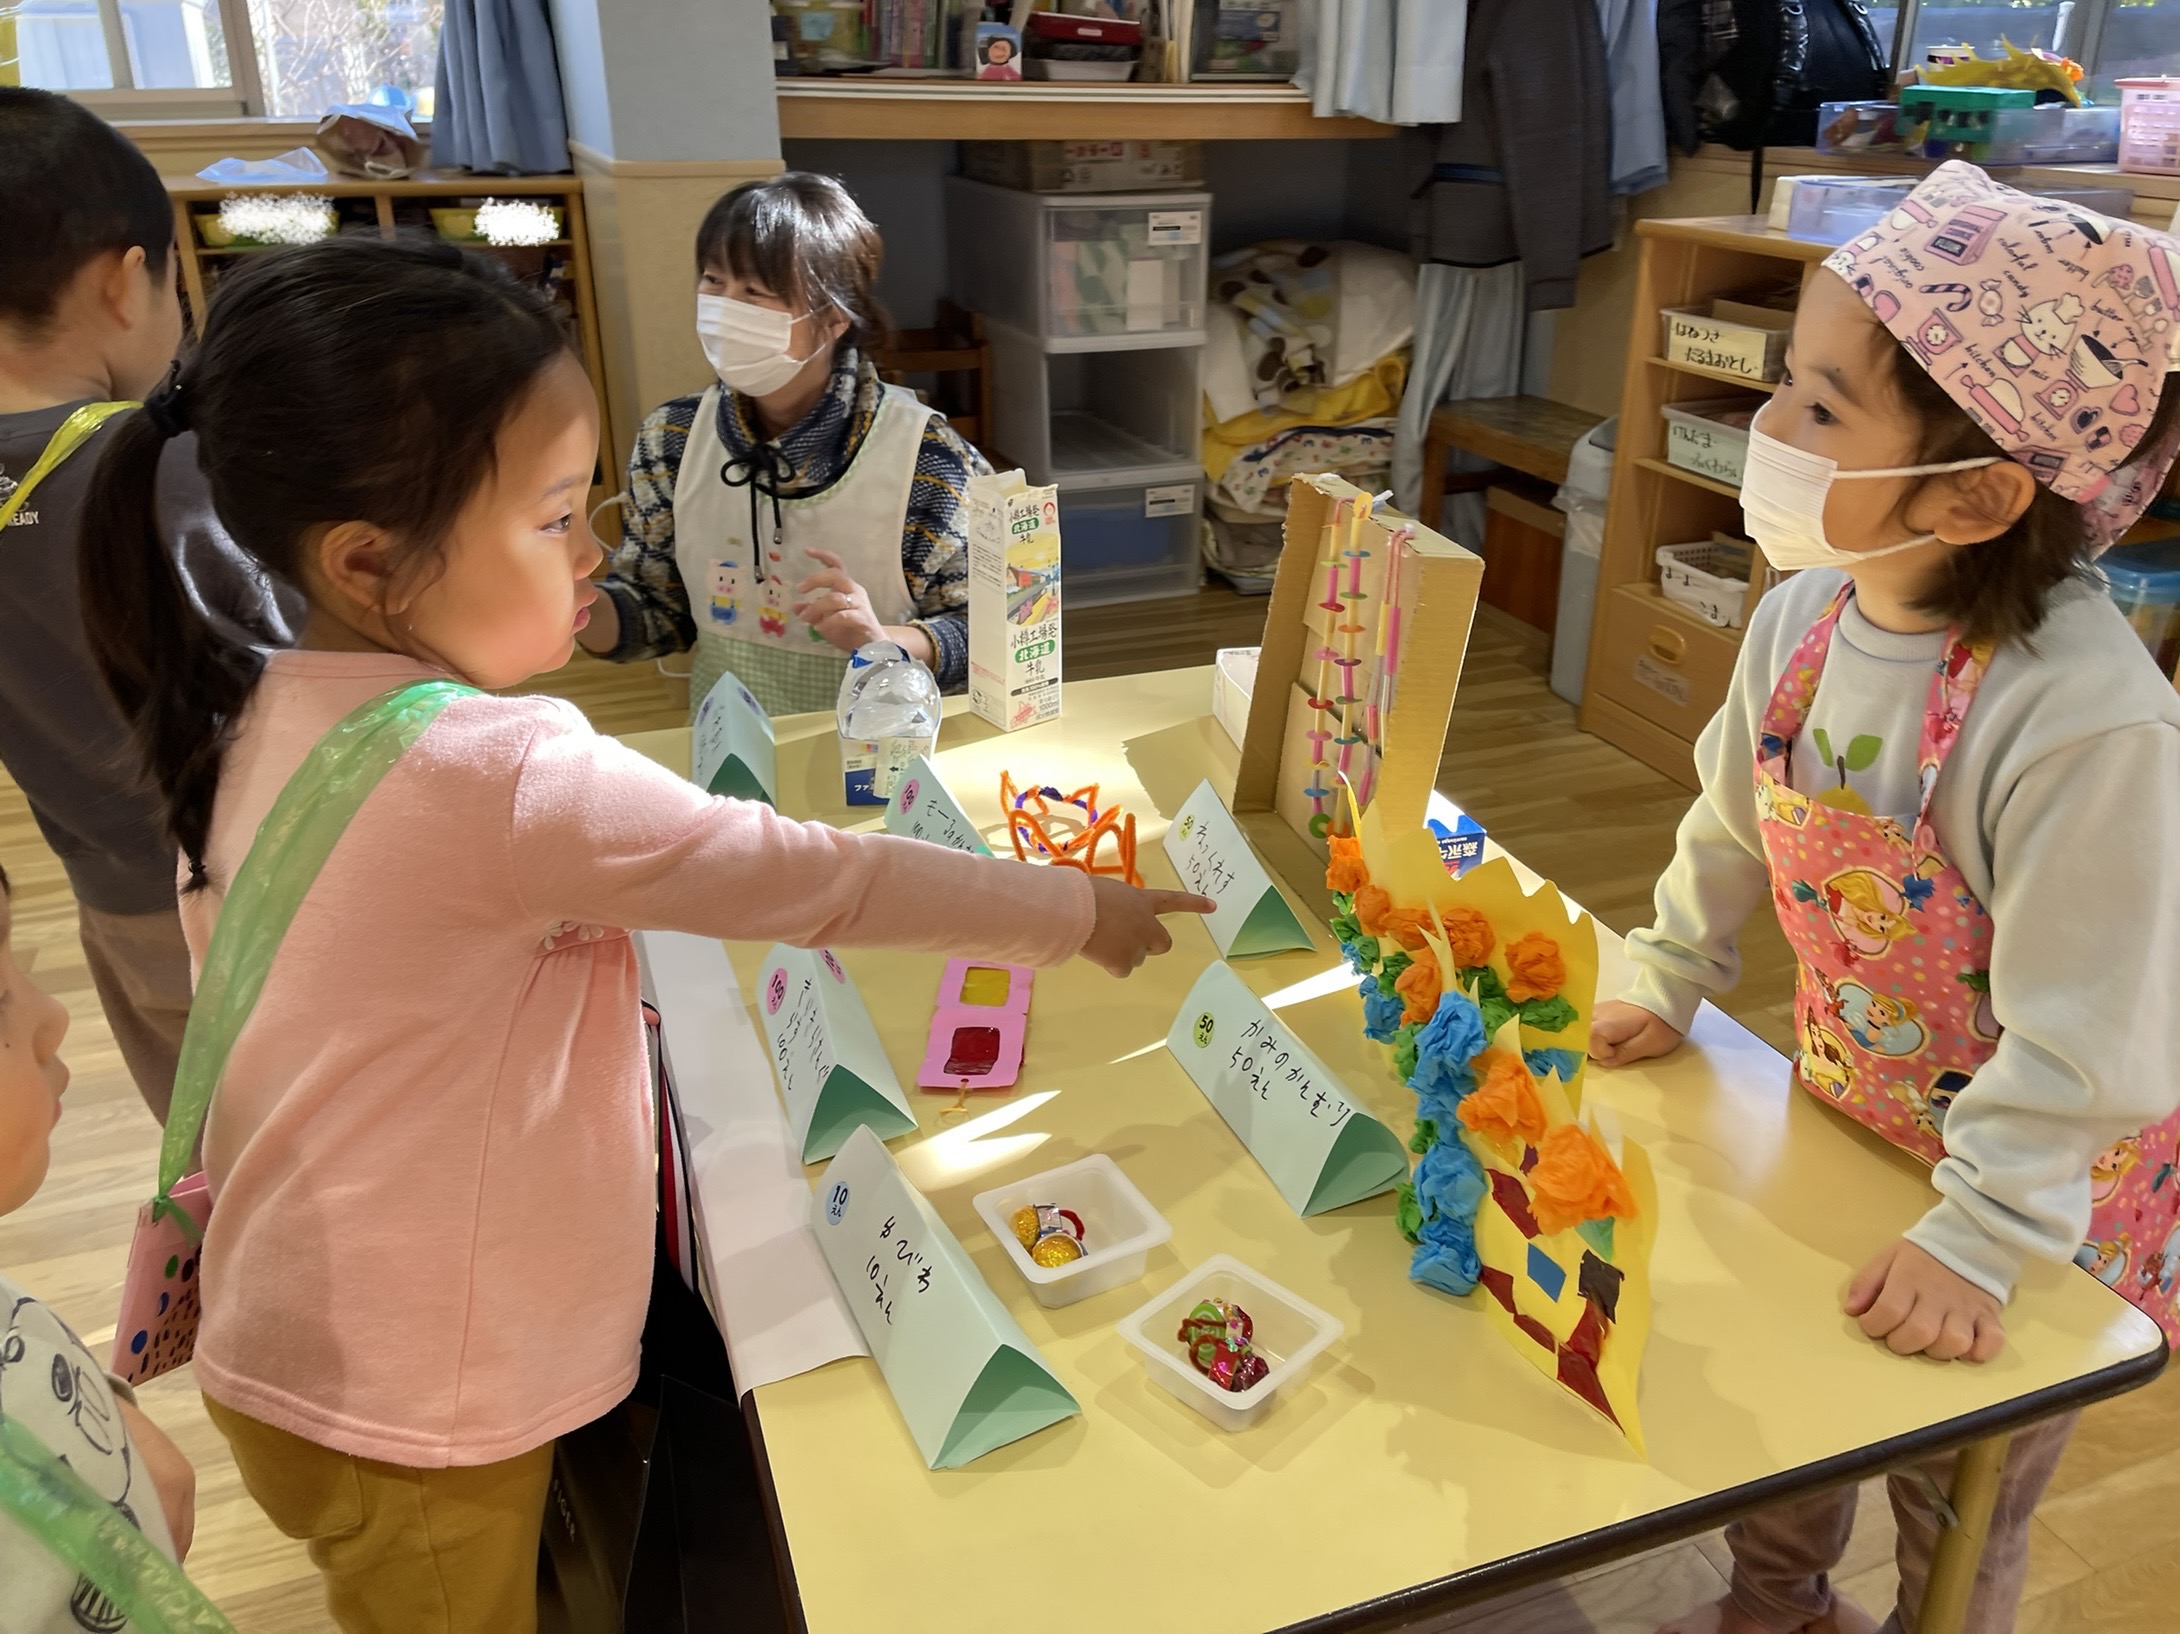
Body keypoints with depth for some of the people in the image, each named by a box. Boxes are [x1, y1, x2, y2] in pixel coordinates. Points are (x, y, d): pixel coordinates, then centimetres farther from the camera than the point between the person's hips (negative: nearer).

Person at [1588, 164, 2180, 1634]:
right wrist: (1668, 989, 12)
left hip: (2039, 1186, -6)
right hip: (1842, 1122, 6)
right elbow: (1733, 821, 4)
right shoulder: (1806, 622, -14)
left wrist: (1980, 1244, -23)